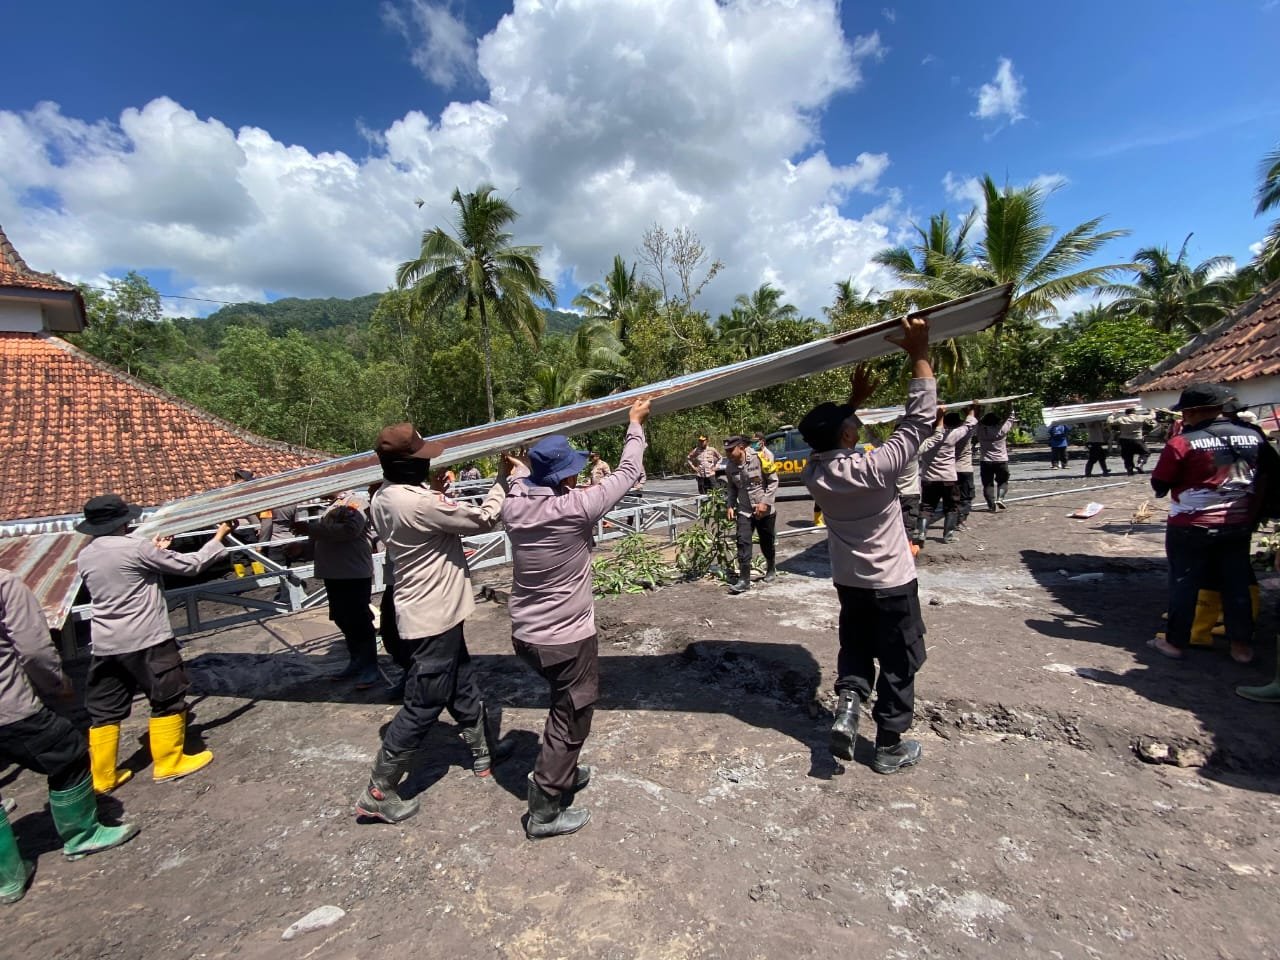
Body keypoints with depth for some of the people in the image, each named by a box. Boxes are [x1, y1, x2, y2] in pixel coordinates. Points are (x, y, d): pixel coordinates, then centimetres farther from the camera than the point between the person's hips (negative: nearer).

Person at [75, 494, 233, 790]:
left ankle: (102, 776, 24)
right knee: (168, 699, 9)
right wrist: (219, 537, 1)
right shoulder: (136, 547, -16)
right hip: (145, 641, -7)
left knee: (105, 710, 16)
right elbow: (190, 565, -11)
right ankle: (169, 763, 18)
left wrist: (153, 551, 24)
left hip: (104, 645, 7)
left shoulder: (84, 557, 7)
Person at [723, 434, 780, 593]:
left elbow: (773, 481, -10)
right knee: (743, 542, -11)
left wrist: (765, 502, -17)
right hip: (744, 511, 3)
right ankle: (744, 579, -8)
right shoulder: (730, 467, -2)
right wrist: (730, 505, -2)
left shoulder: (759, 458, -15)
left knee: (767, 543, 13)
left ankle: (771, 569, 40)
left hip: (764, 510, -3)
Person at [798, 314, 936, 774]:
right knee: (899, 663, 12)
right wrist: (919, 353, -15)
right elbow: (919, 419, -19)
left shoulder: (813, 472, -10)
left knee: (855, 648, 24)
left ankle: (847, 706, 4)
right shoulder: (875, 467, -25)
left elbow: (830, 440, 12)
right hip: (892, 583, -4)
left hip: (848, 581, 5)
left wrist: (855, 400, 13)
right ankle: (890, 748, 24)